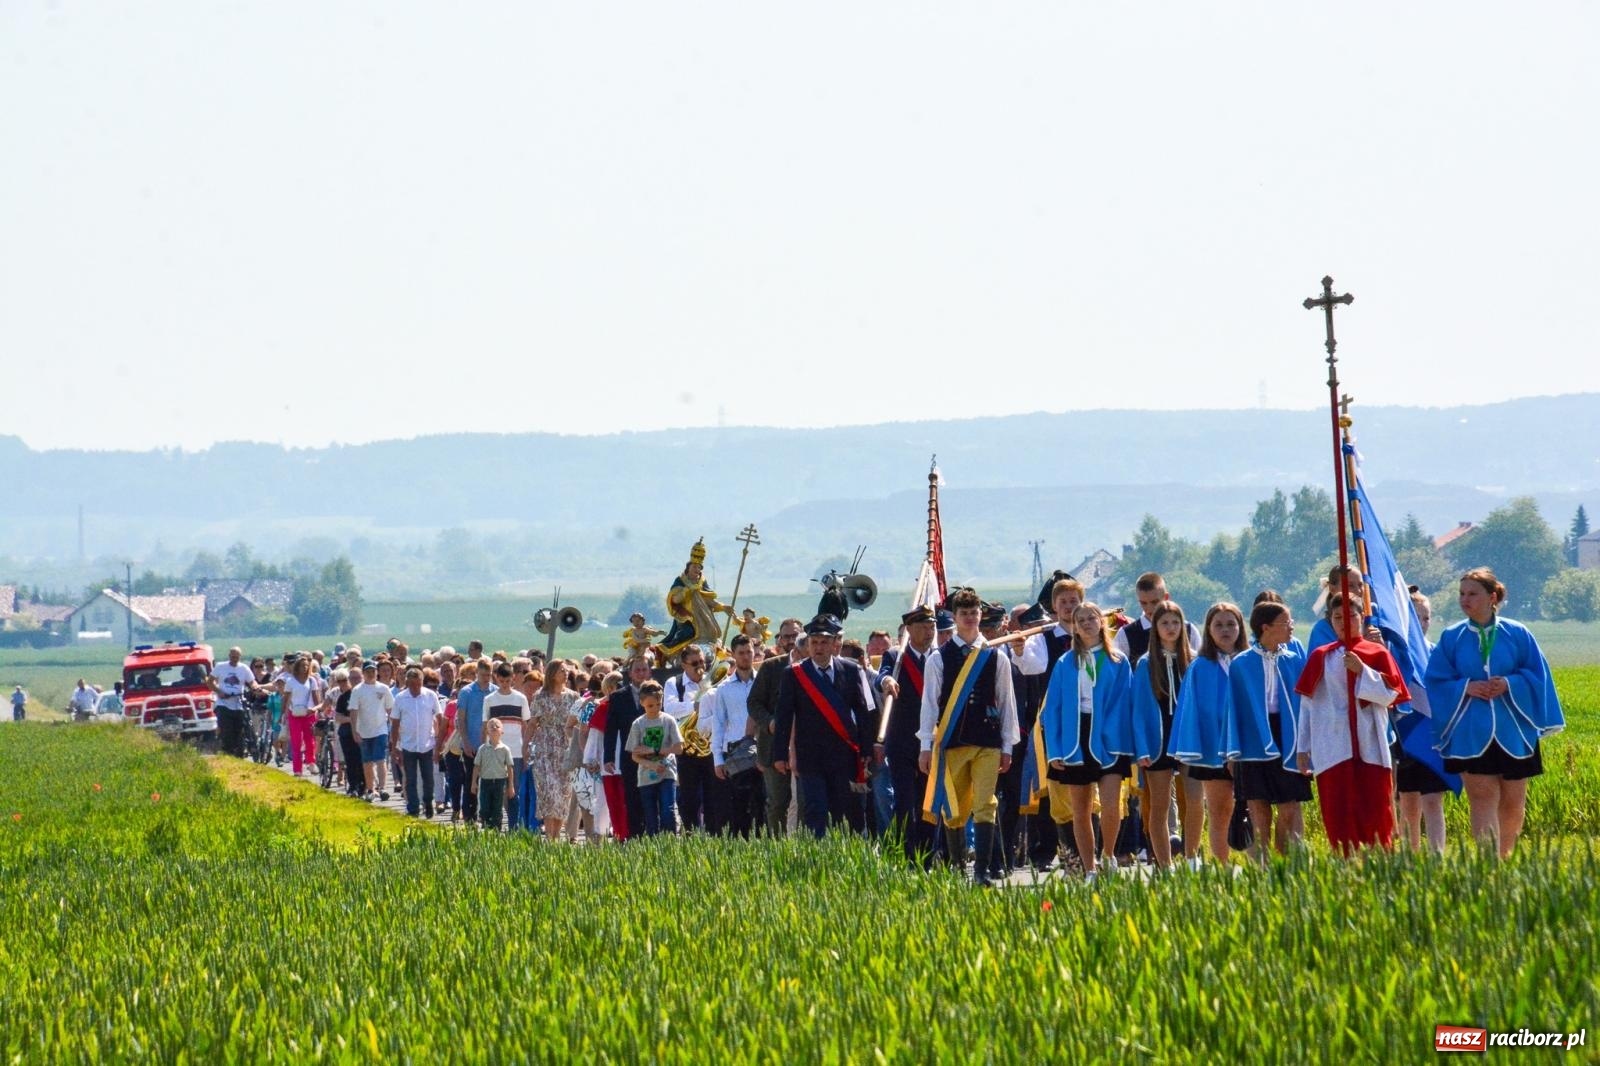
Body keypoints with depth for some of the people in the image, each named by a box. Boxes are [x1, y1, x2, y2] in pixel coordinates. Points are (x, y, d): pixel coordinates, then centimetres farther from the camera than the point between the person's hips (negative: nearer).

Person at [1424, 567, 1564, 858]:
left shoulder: (1517, 634, 3)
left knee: (1512, 802, 9)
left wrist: (1510, 684, -14)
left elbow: (1537, 675, 3)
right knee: (1483, 799, -10)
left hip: (1513, 733, 1)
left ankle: (1504, 859, 29)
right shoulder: (1451, 638, 4)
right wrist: (1465, 687, -13)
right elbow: (1436, 682, 4)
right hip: (1472, 733, -1)